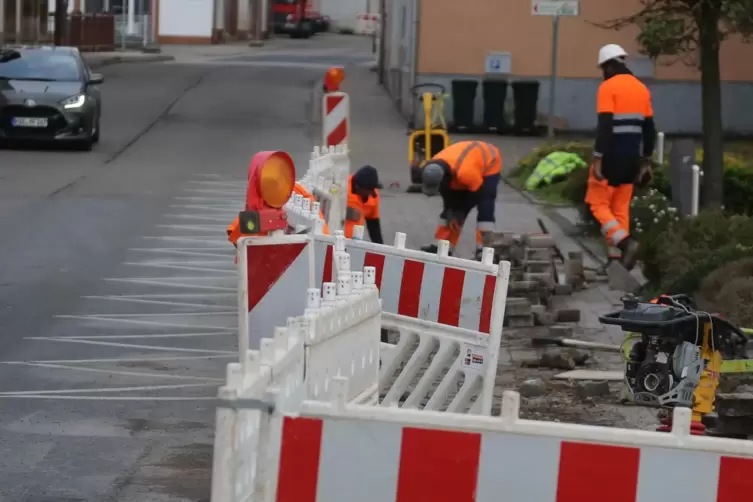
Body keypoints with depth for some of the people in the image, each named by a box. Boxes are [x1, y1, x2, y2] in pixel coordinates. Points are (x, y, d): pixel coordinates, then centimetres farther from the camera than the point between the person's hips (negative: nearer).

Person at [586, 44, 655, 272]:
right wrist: (646, 161, 19)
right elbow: (649, 129, 13)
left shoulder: (608, 87, -11)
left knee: (598, 203, 2)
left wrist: (597, 159, -18)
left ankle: (625, 242, -17)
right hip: (631, 157, 7)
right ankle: (616, 256, 9)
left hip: (611, 156, -7)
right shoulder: (642, 89, 11)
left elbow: (604, 126, -18)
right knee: (621, 207, 13)